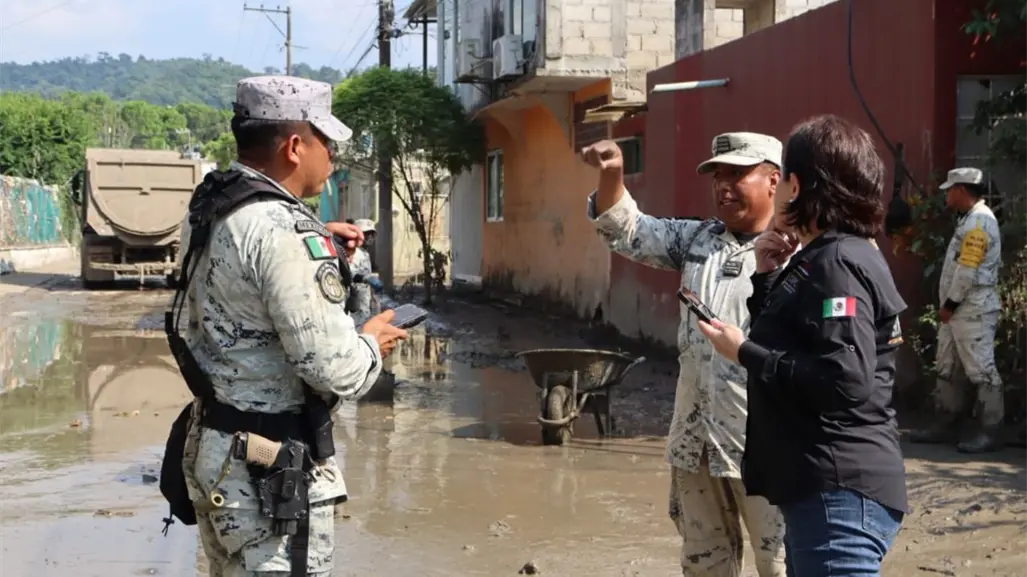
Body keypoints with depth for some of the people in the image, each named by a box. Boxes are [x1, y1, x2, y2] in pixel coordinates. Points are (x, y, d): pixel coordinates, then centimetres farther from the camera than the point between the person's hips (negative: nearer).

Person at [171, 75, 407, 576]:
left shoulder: (210, 208, 5)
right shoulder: (281, 229, -22)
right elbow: (333, 369, -25)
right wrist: (371, 344, -4)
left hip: (213, 450, 9)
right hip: (270, 469, -9)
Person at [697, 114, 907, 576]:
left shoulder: (837, 262, -16)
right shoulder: (818, 258, 15)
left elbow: (844, 379, -26)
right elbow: (785, 342, 16)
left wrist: (744, 352, -18)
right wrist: (766, 275, 6)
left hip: (839, 493, -11)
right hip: (822, 487, 11)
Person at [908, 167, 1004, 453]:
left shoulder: (980, 221, -14)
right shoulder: (969, 219, 17)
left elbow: (968, 270, -20)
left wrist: (950, 304, -14)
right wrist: (948, 305, 14)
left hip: (974, 309, -11)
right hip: (959, 308, 11)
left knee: (981, 371, -8)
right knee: (947, 368, 14)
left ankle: (989, 431, -5)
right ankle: (948, 425, 22)